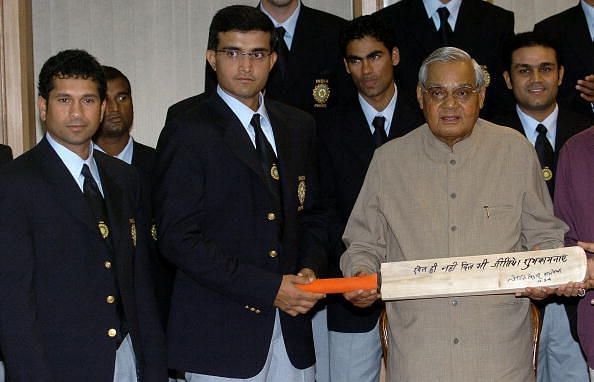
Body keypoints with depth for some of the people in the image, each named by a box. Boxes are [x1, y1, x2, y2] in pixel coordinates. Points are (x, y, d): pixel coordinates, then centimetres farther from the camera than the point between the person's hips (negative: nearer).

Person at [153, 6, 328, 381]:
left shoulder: (299, 126, 11)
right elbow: (178, 238, -13)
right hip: (220, 333, -5)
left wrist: (310, 268, -3)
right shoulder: (187, 134, -7)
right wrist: (267, 288, -16)